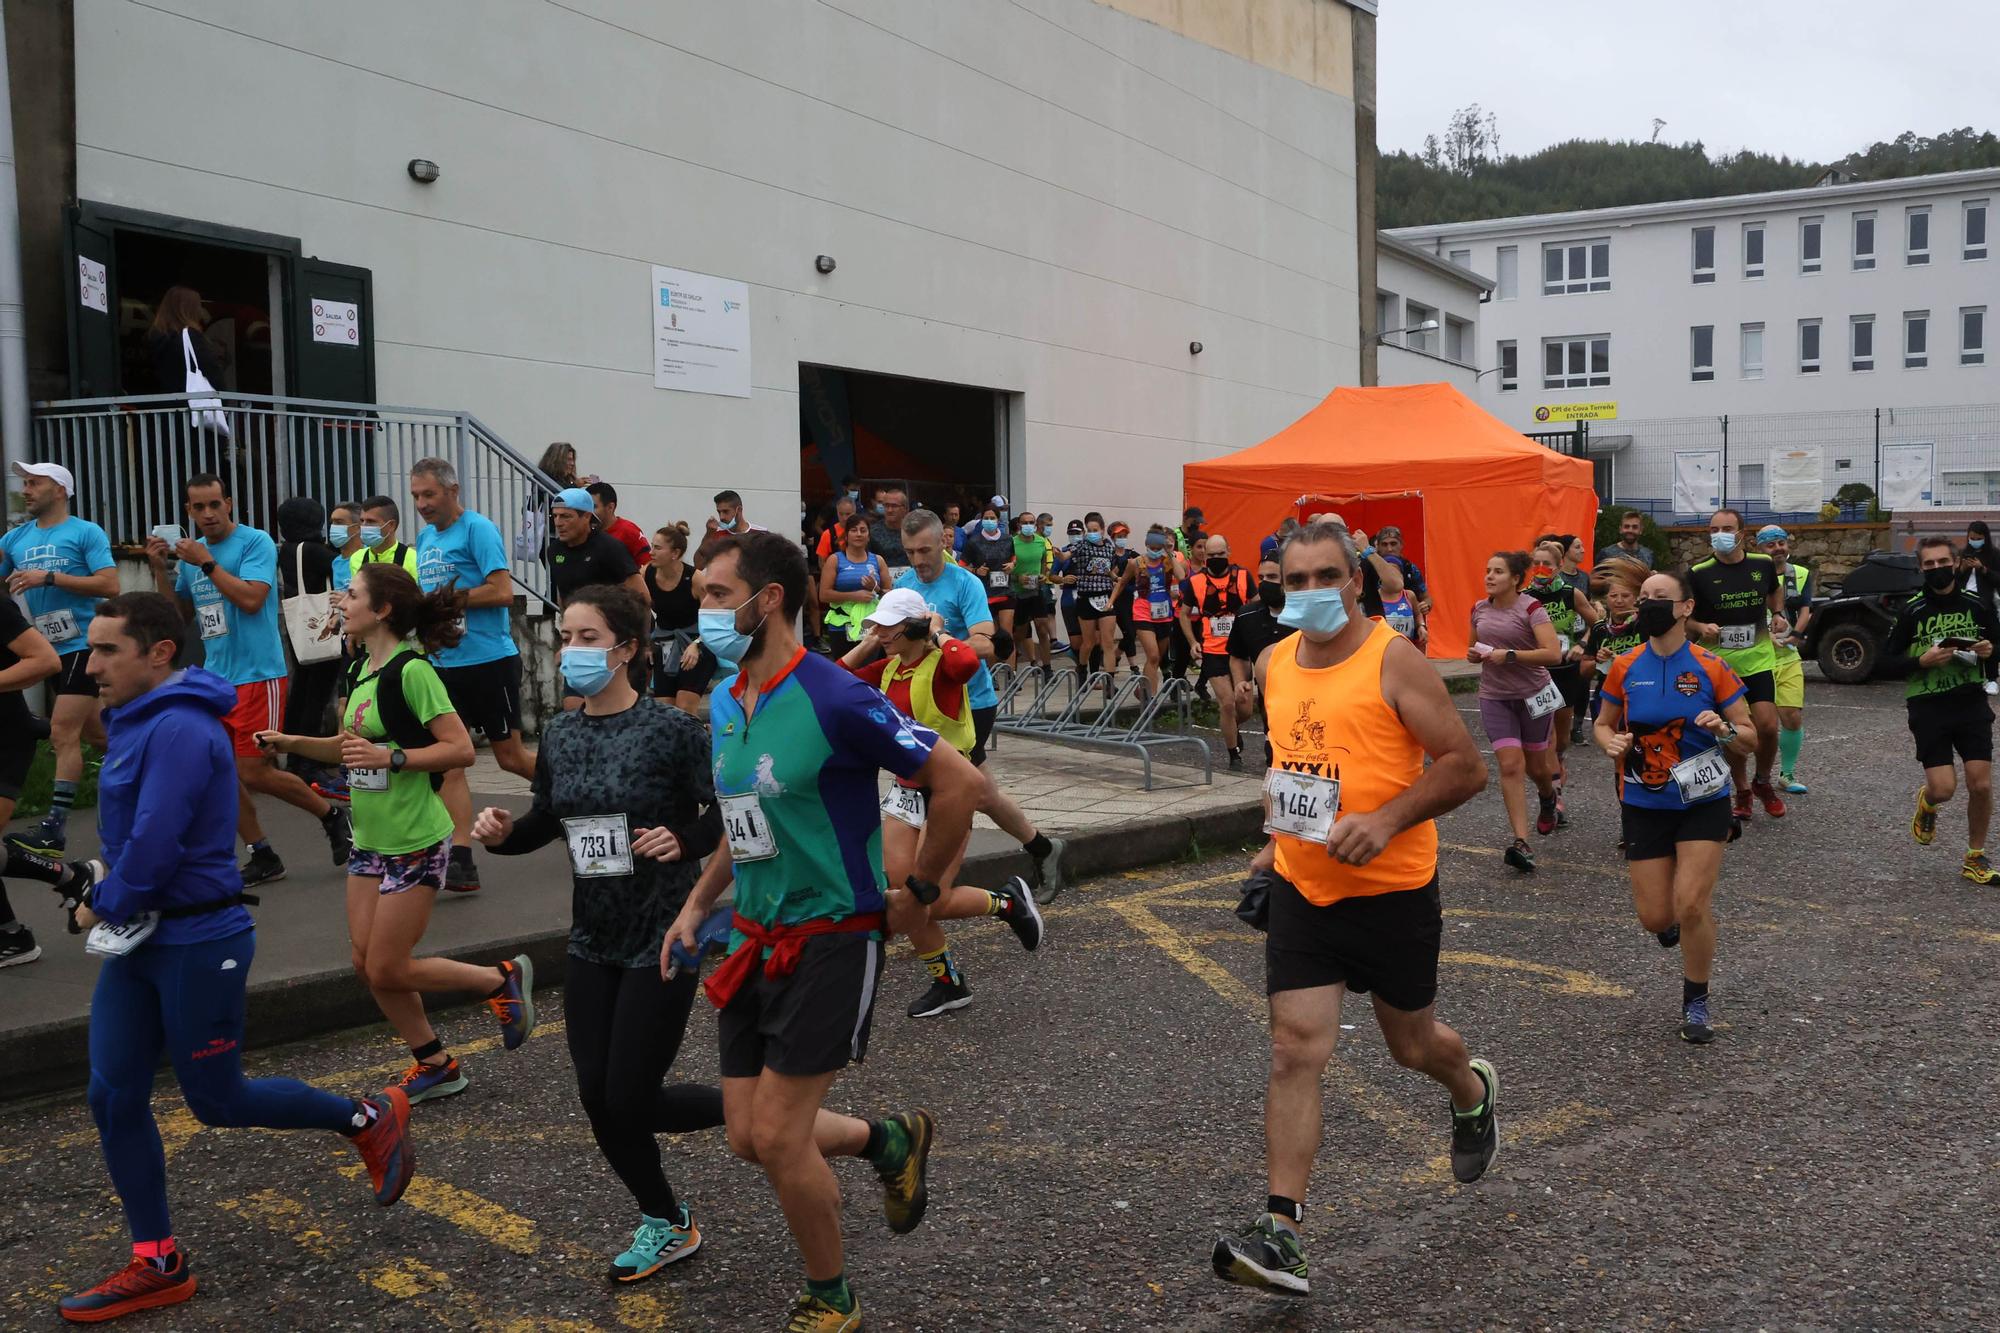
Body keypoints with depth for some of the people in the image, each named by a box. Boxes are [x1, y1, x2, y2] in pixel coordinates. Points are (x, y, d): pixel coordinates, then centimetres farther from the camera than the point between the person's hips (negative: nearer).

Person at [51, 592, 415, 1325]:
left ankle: (370, 1120, 23)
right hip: (138, 939, 9)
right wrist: (106, 900, 5)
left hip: (198, 942, -9)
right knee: (113, 1098, 9)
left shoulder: (181, 728, -22)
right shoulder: (140, 721, 10)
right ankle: (157, 1264, 20)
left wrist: (102, 904, -9)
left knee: (216, 1100, 4)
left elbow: (155, 843, -27)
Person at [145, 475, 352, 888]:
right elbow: (180, 615, 18)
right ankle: (262, 857, 15)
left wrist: (206, 563, -17)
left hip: (258, 675, -7)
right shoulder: (190, 551, 13)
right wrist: (161, 570, 6)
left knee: (254, 773, -7)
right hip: (216, 678, 7)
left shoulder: (256, 542, -8)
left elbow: (251, 598, -20)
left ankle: (331, 814, 16)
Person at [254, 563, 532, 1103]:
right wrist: (293, 743, 7)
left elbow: (461, 749, -21)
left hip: (416, 843, -9)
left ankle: (502, 980, 16)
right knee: (365, 962, 9)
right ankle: (434, 1064, 24)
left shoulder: (411, 670, -17)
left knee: (387, 970, -3)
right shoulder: (360, 668, 9)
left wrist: (390, 757, -27)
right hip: (370, 840, 9)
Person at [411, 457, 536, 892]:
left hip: (490, 660, -7)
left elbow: (502, 593, -19)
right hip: (444, 664, 7)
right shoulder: (425, 537, 14)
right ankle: (460, 861, 0)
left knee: (510, 757, 3)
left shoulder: (478, 529, -10)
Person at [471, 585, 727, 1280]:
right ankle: (665, 1224, 30)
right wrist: (502, 833, -6)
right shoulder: (560, 736, 2)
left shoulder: (671, 729, -15)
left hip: (663, 937, -6)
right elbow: (547, 821, 14)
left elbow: (723, 812, -11)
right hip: (593, 939, 6)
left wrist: (683, 840, -30)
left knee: (629, 1100, -5)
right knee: (598, 1099, 7)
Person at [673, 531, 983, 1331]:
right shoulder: (725, 705, 5)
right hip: (756, 937, 8)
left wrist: (920, 889, -7)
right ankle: (891, 1141, 35)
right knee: (746, 1136, 9)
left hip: (831, 938, -8)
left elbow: (959, 783, -16)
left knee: (777, 1136, -4)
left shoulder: (834, 701, -20)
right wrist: (696, 906, 13)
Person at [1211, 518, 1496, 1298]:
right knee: (1296, 1051, -5)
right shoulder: (1275, 664, 5)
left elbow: (1465, 767, -14)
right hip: (1302, 888, 4)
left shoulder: (1393, 660, -14)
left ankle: (1473, 1094, 51)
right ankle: (1281, 1232, -4)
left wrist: (1385, 820, -26)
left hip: (1393, 887, -4)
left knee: (1412, 1045, 16)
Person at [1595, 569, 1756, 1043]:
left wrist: (1725, 729, -23)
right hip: (1644, 805, 2)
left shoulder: (1711, 668, -8)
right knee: (1655, 917, 0)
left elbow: (1750, 738, -1)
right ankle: (1676, 921, 41)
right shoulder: (1624, 667, -2)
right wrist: (1612, 743, -11)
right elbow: (1603, 724, 12)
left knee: (1691, 906, -12)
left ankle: (1696, 1004, 13)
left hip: (1703, 803, -2)